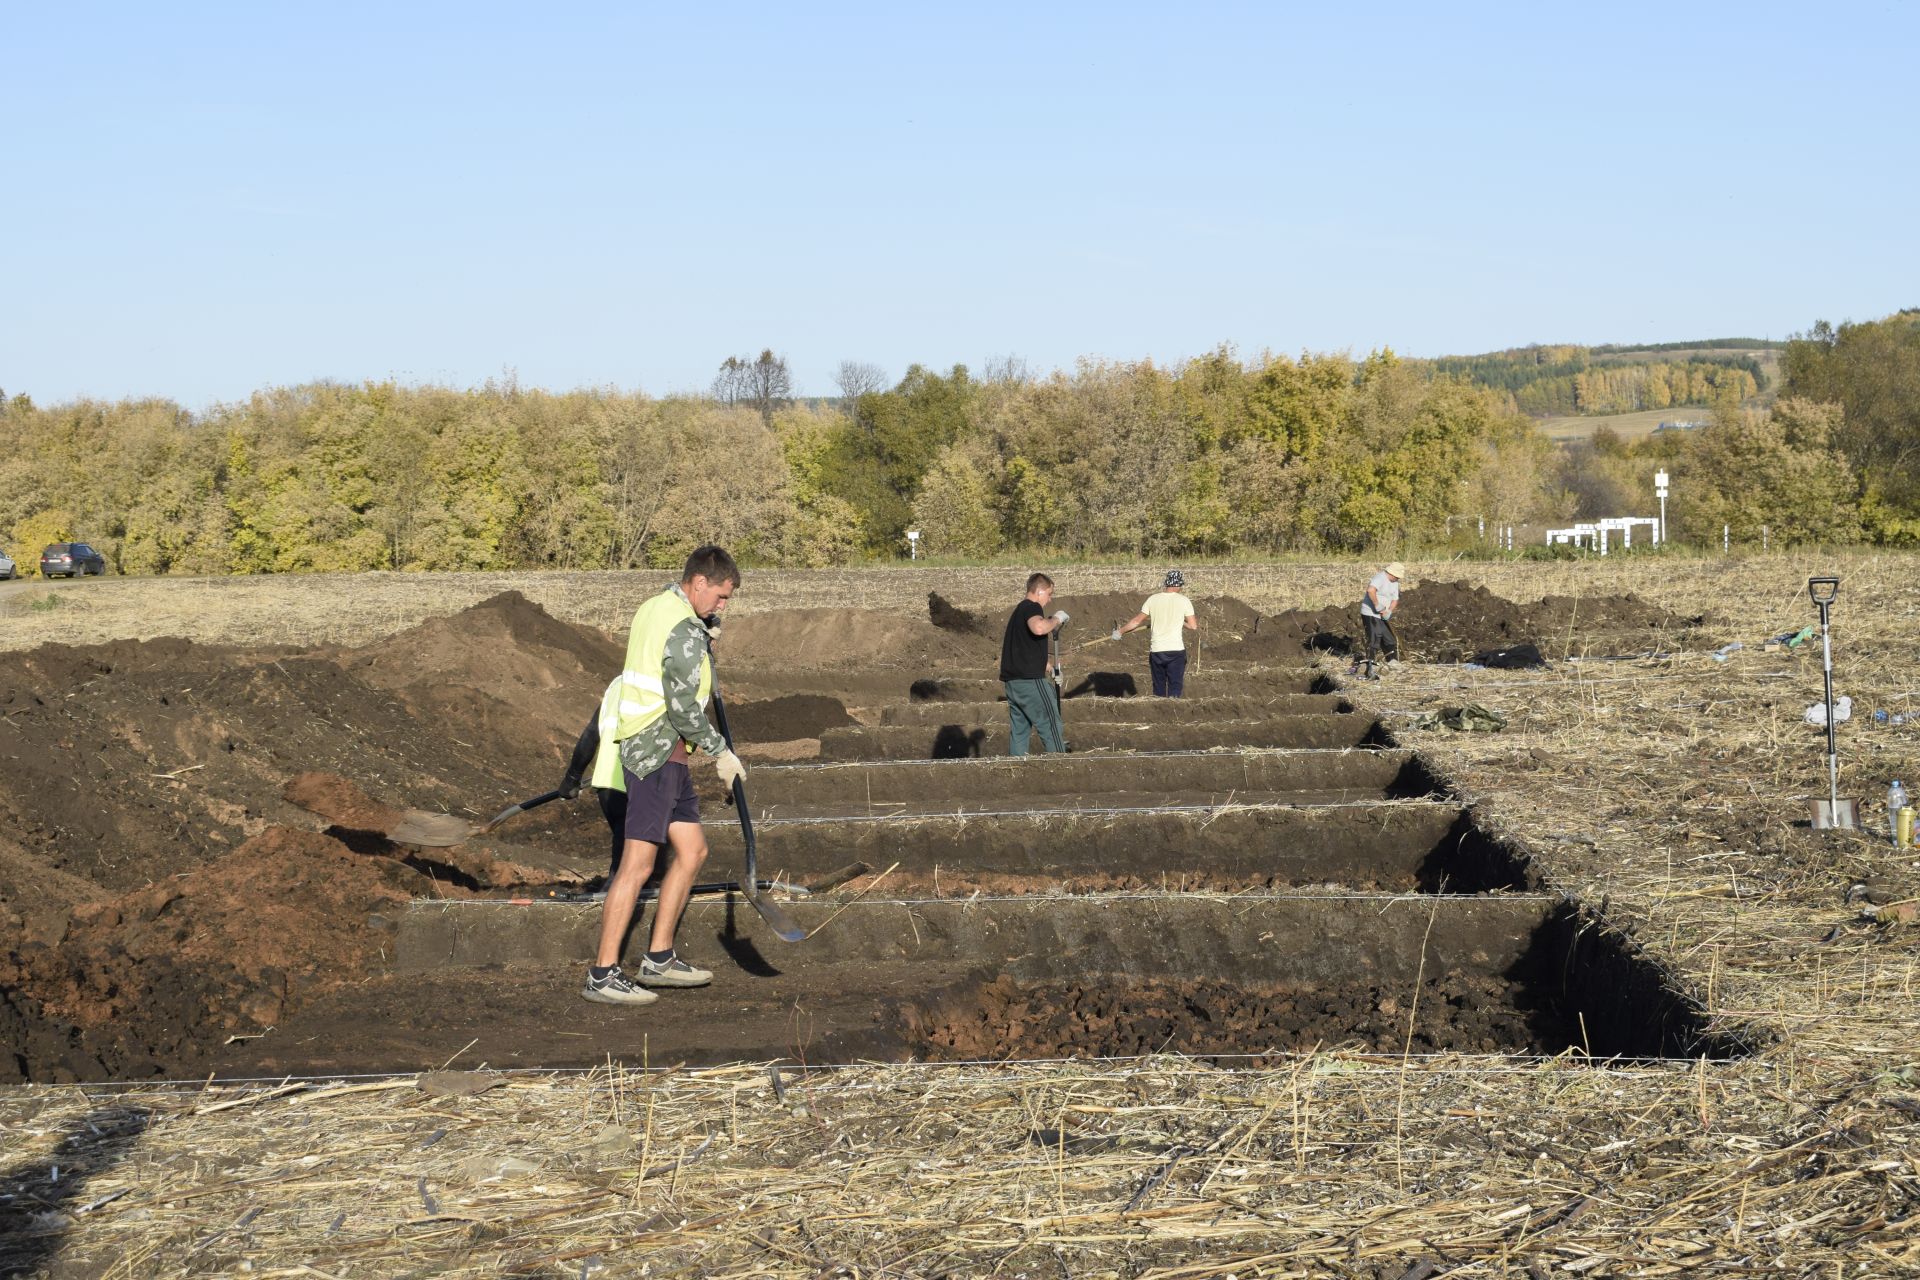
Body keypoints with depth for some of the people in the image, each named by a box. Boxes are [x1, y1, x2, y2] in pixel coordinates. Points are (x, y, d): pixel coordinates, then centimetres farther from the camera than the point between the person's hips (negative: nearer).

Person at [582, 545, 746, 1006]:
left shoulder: (653, 609, 14)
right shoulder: (684, 630, -17)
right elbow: (682, 708, -19)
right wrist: (722, 752, -10)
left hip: (664, 755, 11)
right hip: (658, 751, -11)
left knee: (692, 849, 15)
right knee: (638, 864, -9)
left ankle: (659, 958, 19)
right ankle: (601, 975, -8)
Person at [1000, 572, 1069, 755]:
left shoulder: (1019, 609, 22)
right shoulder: (1032, 607, -9)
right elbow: (1038, 628, -32)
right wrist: (1056, 619, -16)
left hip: (1012, 680, 9)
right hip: (1029, 679, -9)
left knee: (1020, 728, 11)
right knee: (1051, 725, -5)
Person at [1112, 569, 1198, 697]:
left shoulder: (1153, 599, 1)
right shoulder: (1183, 601, -5)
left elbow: (1137, 620, 8)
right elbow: (1193, 626, -4)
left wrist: (1120, 631, 22)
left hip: (1156, 651, 3)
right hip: (1176, 650, -3)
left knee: (1158, 691, 14)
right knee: (1175, 689, 0)